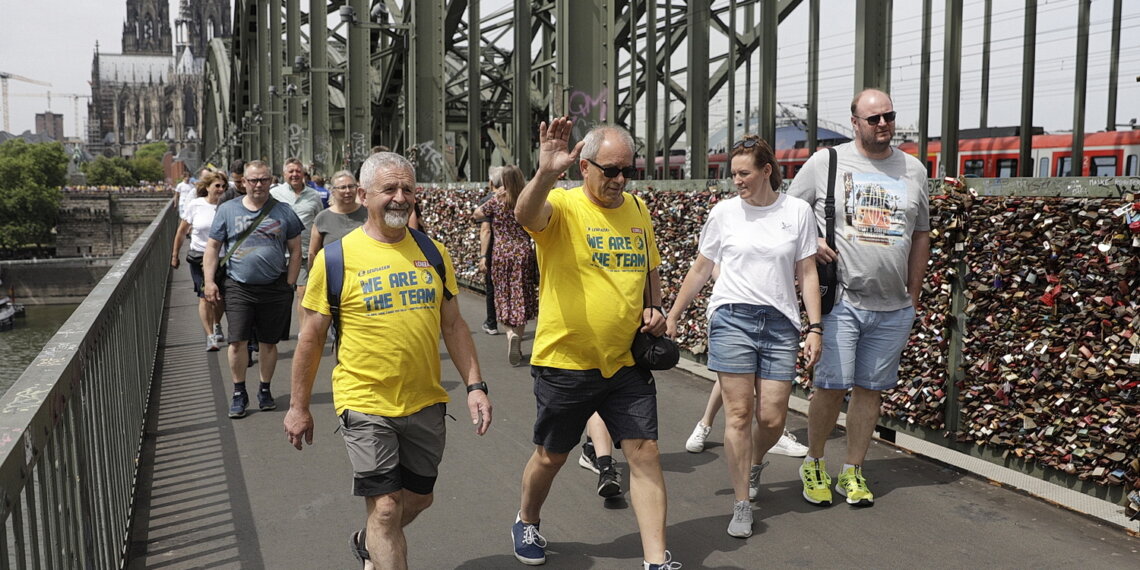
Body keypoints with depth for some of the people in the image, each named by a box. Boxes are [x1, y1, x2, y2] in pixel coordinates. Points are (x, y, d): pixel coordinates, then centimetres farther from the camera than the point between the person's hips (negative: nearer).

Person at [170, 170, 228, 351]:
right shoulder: (195, 205, -3)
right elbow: (182, 231, 7)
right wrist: (175, 255, 10)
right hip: (199, 256, -1)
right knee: (205, 296, -10)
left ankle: (217, 326, 38)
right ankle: (210, 336, -9)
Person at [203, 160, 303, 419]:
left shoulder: (283, 212, 5)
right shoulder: (227, 210, 4)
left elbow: (295, 250, 7)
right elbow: (213, 246, 7)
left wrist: (289, 284, 1)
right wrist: (209, 281, -1)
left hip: (274, 288, 0)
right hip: (239, 288, 0)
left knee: (269, 342, 8)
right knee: (237, 341, -4)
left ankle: (265, 390, 23)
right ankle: (239, 393, 11)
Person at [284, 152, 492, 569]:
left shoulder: (433, 252, 3)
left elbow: (453, 324, 8)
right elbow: (312, 336, -1)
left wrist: (474, 385, 1)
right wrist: (298, 407, 3)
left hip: (425, 402, 5)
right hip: (366, 405, -4)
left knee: (418, 498, 19)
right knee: (386, 507, -4)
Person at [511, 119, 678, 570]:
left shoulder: (638, 210, 7)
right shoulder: (562, 206, -11)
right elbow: (526, 215, -35)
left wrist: (653, 308, 2)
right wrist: (546, 173, -53)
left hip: (626, 362, 4)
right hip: (565, 361, -4)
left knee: (645, 454, 1)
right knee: (551, 456, 14)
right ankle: (526, 522, 42)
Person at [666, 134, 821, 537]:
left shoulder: (797, 211, 4)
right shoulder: (724, 212, 4)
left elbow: (807, 275, 6)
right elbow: (700, 269, 12)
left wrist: (815, 328, -1)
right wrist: (673, 315, 13)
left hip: (779, 323, 1)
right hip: (732, 318, -1)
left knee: (772, 418, 0)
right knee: (739, 413, -4)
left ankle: (754, 462, 35)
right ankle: (742, 505, 8)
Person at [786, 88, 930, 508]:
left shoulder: (914, 170, 12)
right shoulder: (825, 162, 1)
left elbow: (920, 236, 17)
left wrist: (912, 296, 13)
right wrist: (810, 242, -10)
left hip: (893, 308, 3)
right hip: (841, 300, -3)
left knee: (870, 387, 8)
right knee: (831, 386, -5)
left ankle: (852, 473, 20)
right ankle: (813, 464, 17)